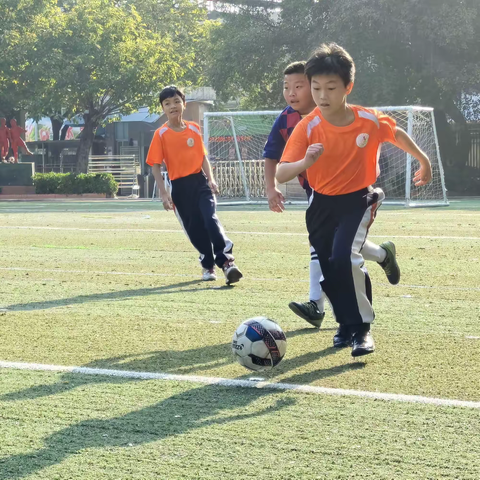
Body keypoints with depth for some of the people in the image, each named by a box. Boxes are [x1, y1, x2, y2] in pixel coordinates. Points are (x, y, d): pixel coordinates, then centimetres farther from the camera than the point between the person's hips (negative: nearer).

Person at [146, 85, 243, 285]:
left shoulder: (194, 129, 4)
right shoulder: (161, 134, -6)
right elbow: (155, 165, -5)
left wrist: (210, 179, -1)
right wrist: (164, 193, -12)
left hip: (200, 182, 1)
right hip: (179, 187, -1)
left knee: (211, 219, -17)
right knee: (194, 229, 6)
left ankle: (226, 261, -20)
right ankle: (208, 265, 24)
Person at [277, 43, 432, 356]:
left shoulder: (370, 120, -17)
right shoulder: (308, 128, -19)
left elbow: (397, 134, 7)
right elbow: (281, 174, -26)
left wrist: (423, 160, 20)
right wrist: (305, 162, -47)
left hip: (358, 200, -2)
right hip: (322, 204, 2)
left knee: (344, 258, -24)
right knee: (329, 271, 8)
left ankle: (362, 328, -10)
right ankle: (347, 324, 34)